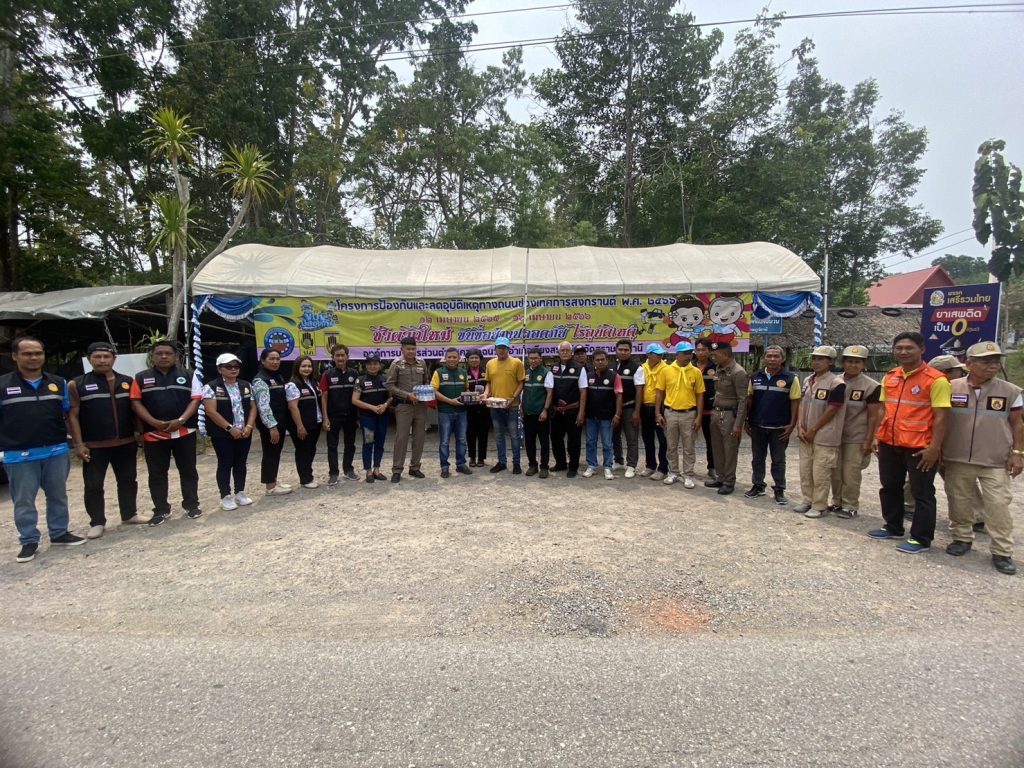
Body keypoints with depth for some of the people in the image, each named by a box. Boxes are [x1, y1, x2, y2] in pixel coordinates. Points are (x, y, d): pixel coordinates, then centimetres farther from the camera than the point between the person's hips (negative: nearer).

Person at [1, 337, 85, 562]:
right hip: (19, 455, -3)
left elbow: (68, 414, 14)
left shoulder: (58, 383, 7)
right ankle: (29, 541, 19)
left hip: (57, 451, 3)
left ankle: (59, 533, 27)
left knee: (58, 495, 13)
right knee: (23, 500, 6)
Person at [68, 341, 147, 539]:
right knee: (93, 485, 4)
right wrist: (79, 444, -9)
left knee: (128, 481, 13)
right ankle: (97, 522, 16)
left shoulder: (127, 382, 7)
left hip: (126, 443, 3)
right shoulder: (78, 384, -2)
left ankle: (129, 514, 27)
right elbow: (73, 416, -4)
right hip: (94, 446, -3)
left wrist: (142, 432, 7)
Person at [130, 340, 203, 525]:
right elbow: (136, 402, 1)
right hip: (153, 434, 1)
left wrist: (180, 420, -15)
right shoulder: (141, 378, 7)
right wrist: (154, 422, -13)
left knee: (188, 470, 6)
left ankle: (191, 505, 18)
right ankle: (161, 510, 17)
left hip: (184, 432, -1)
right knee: (157, 474, 7)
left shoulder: (188, 375, 4)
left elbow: (196, 399, -1)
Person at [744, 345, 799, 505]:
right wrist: (747, 421, 6)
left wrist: (792, 425, -10)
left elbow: (795, 402, -5)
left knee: (778, 461, 7)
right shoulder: (755, 377, 4)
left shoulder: (791, 378, -6)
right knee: (757, 458, 12)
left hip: (779, 428, -3)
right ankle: (757, 486, 26)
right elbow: (749, 399, 10)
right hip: (757, 426, 3)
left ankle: (779, 490, 18)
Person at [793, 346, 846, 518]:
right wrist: (800, 427, -1)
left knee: (820, 473, -1)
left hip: (825, 437, -7)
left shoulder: (836, 383, -13)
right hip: (806, 435, 7)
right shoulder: (808, 380, 10)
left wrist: (813, 431, -11)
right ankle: (807, 501, 25)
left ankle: (820, 506, 10)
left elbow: (831, 410, -14)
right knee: (805, 470, 12)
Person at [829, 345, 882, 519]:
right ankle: (837, 502, 23)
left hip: (856, 438, -4)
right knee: (835, 472, 10)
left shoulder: (871, 386, -8)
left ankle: (850, 506, 12)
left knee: (851, 474, 0)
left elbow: (873, 416, -7)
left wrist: (868, 441, -10)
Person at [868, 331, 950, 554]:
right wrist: (876, 436, 9)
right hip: (889, 444, 7)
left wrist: (934, 448, -17)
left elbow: (940, 417, -14)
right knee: (890, 487, 17)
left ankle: (921, 538, 17)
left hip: (919, 447, -6)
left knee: (922, 493, 5)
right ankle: (893, 527, 32)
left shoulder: (935, 380, -11)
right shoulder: (890, 377, 8)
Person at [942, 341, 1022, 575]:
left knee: (998, 506, -1)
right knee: (959, 502, 10)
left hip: (996, 462, -1)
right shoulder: (951, 389, -1)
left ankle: (1002, 552, 9)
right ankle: (962, 538, 27)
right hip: (957, 460, 1)